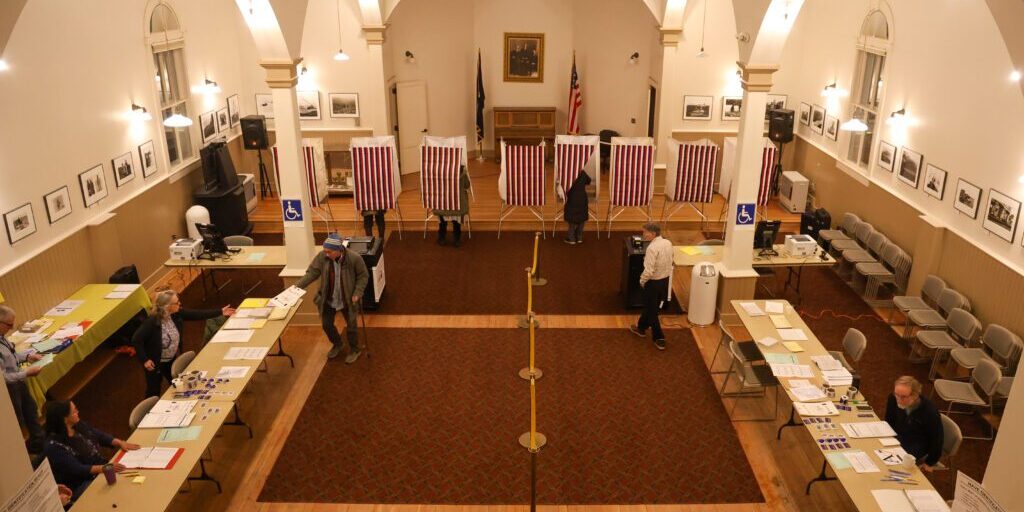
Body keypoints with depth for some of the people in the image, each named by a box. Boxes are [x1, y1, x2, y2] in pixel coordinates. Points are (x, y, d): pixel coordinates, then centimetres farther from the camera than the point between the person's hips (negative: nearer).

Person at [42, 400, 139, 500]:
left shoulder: (78, 425, 3)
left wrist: (120, 443, -3)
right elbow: (78, 470, -23)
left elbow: (100, 435, 13)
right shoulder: (54, 447, -19)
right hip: (81, 486, -8)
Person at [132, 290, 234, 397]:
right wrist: (144, 360, -25)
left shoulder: (176, 314, -13)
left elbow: (196, 314, -5)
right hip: (155, 363, -7)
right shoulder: (152, 322, -32)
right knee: (154, 393, 11)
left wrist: (220, 312, -5)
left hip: (172, 359, 7)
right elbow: (136, 339, -27)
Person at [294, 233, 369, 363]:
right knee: (326, 324, 16)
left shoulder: (354, 258, -25)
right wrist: (298, 286, -23)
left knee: (351, 326, 13)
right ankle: (337, 344, 47)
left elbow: (363, 276, -12)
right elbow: (312, 272, -12)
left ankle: (354, 350, 40)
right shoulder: (322, 256, -19)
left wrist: (357, 293, -19)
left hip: (348, 299, -3)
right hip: (328, 299, 3)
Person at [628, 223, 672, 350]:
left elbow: (648, 271, -27)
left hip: (654, 282, -8)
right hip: (665, 280, 8)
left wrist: (642, 281, -10)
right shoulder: (668, 243, -2)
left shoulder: (652, 248, -26)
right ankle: (641, 328, 44)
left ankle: (659, 339, 15)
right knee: (650, 306, 25)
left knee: (652, 311, 8)